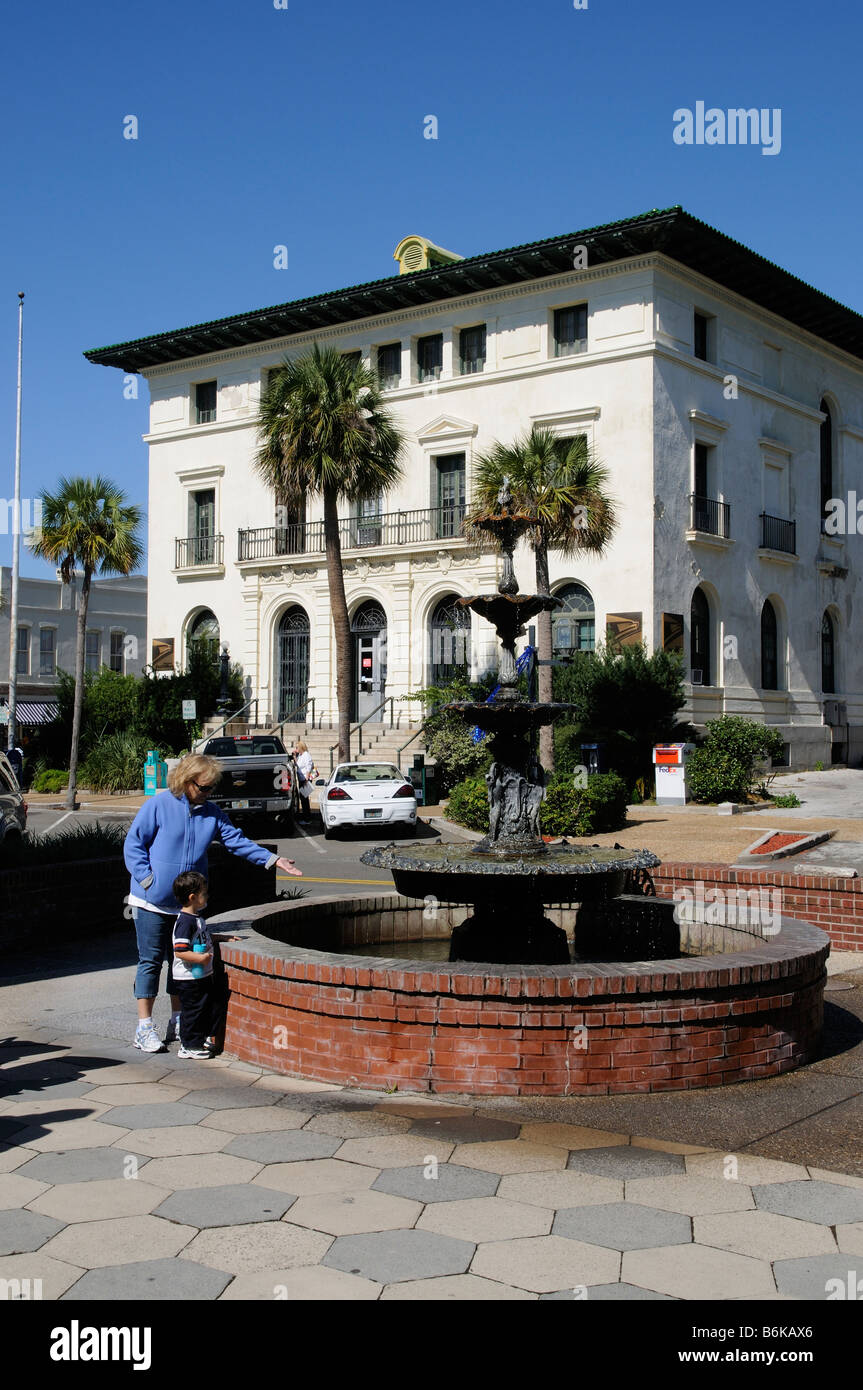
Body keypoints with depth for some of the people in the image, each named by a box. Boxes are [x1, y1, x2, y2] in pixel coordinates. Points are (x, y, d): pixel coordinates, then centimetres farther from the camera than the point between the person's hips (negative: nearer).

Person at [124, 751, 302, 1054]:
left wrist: (272, 860, -3)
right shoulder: (158, 805, -11)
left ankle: (178, 1023, 25)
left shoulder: (211, 813, 4)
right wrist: (149, 880, -15)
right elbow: (133, 845, -8)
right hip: (152, 902, -5)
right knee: (151, 961, 0)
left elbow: (237, 841, 6)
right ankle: (144, 1028, 7)